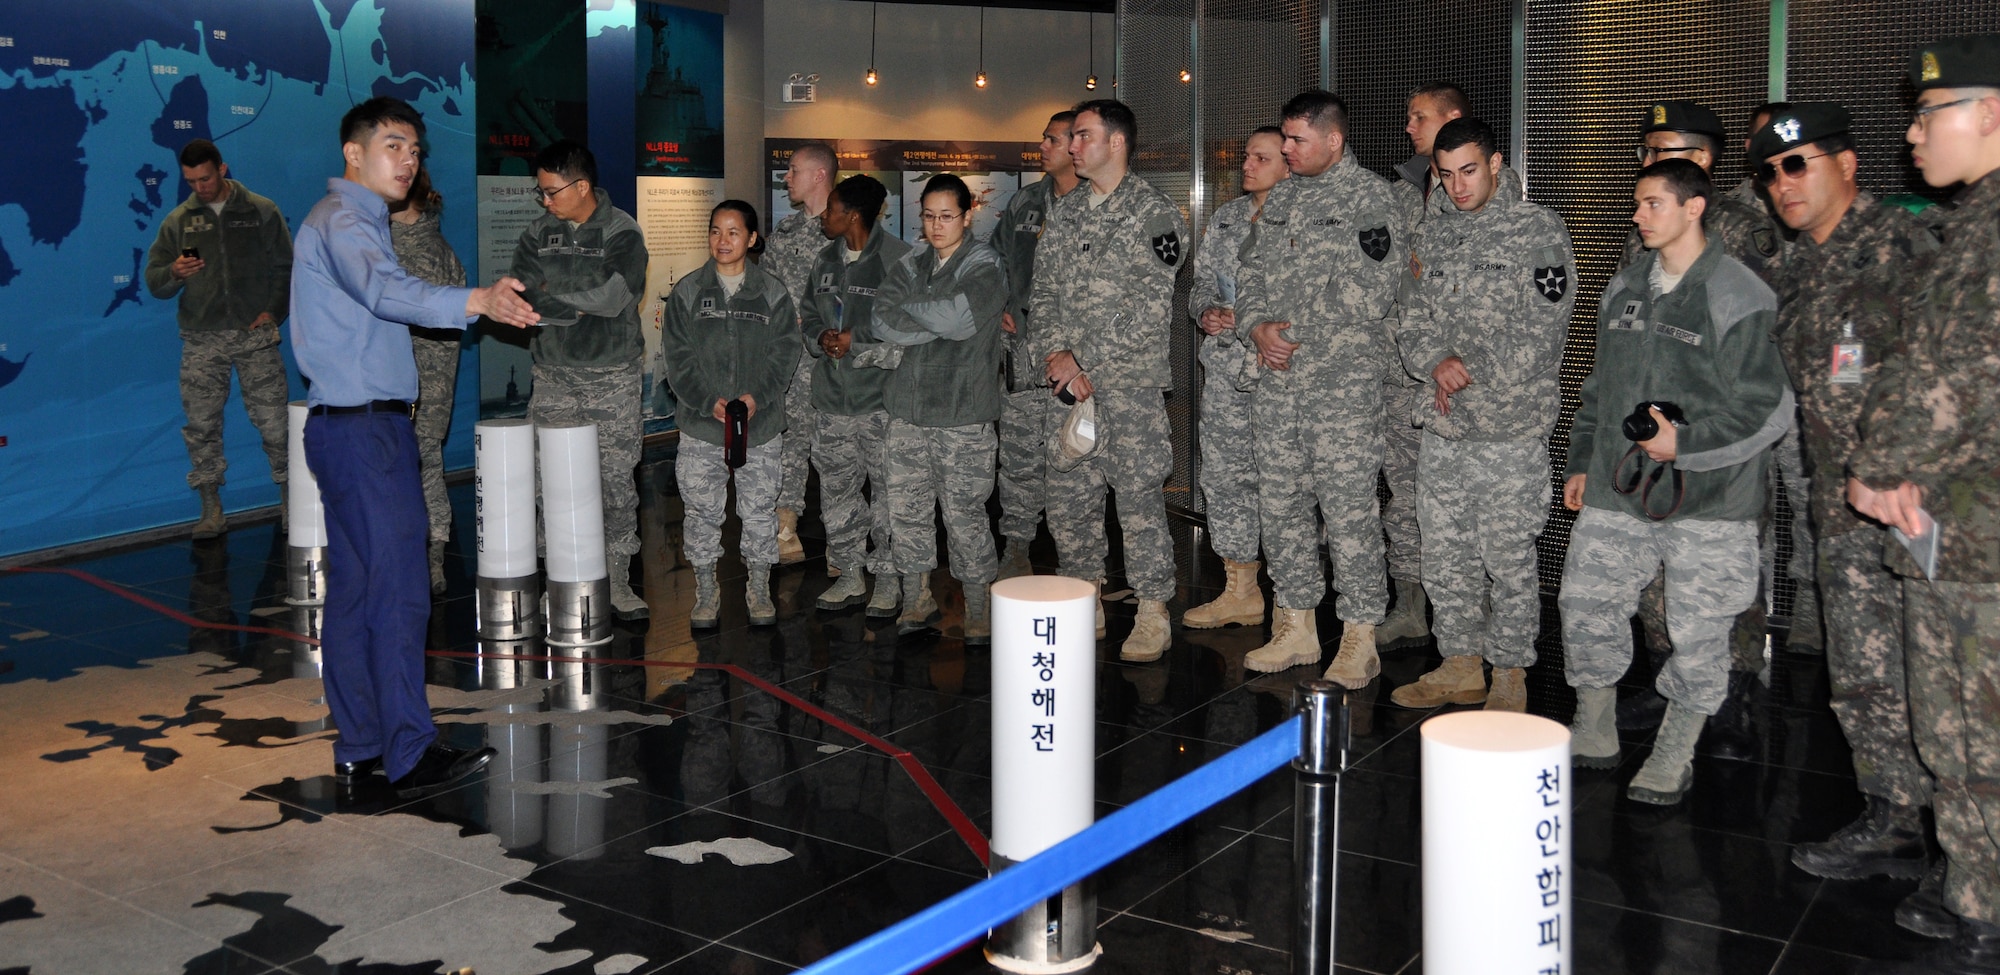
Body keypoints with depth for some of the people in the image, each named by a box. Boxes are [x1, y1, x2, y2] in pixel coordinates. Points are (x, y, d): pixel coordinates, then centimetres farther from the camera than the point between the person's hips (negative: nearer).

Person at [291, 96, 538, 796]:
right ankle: (411, 756, -8)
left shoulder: (357, 221, 21)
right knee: (398, 589, -11)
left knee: (354, 590, 10)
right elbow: (384, 290, -34)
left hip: (357, 427, 11)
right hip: (363, 429, -11)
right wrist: (476, 302, -50)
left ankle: (360, 749, 16)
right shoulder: (342, 222, -12)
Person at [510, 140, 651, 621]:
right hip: (553, 376, 3)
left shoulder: (623, 232, -5)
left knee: (617, 481, 0)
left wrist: (553, 289, -13)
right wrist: (584, 303, -17)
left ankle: (617, 578, 9)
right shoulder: (538, 232, 7)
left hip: (613, 378, -3)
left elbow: (615, 297, -19)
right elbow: (524, 294, -4)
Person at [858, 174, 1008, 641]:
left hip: (962, 413, -5)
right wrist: (934, 321, -12)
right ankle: (917, 599, 21)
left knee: (965, 514, -3)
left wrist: (909, 305, -3)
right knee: (906, 507, 7)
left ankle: (979, 608, 9)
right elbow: (883, 321, 0)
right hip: (908, 407, 5)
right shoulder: (911, 264, 14)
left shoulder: (986, 266, -2)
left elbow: (957, 316, -18)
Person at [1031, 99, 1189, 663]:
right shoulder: (1064, 216, 16)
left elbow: (1150, 308, -11)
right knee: (1067, 498, 8)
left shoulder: (1154, 214, -4)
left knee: (1139, 498, -4)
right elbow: (1044, 294, 13)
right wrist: (1056, 352, -6)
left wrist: (1085, 364, -13)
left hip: (1130, 385, -6)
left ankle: (1153, 616, 7)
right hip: (1069, 384, 6)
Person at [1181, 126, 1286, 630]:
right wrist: (1207, 311, -1)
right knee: (1224, 474, 9)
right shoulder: (1226, 217, 16)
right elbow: (1202, 279, 21)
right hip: (1227, 365, 7)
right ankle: (1240, 592, 20)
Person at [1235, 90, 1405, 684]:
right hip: (1276, 378, 7)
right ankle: (1296, 627, 23)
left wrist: (1298, 340, -9)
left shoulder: (1370, 196, -6)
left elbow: (1371, 294, -13)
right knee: (1279, 502, 11)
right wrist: (1258, 326, -2)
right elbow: (1253, 269, 18)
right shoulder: (1280, 197, 15)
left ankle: (1359, 639, 5)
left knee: (1349, 507, -4)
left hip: (1343, 380, -7)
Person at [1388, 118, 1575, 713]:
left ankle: (1510, 676, 13)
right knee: (1445, 557, 11)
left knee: (1508, 560, 0)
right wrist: (1437, 364, -7)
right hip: (1442, 429, 6)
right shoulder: (1430, 237, 13)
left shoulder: (1537, 231, -3)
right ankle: (1461, 666, 24)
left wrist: (1469, 374, -10)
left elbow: (1539, 333, -9)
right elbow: (1412, 323, 13)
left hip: (1511, 430, -5)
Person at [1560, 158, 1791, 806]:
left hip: (1706, 500, -6)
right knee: (1586, 605, 8)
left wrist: (1684, 444, -16)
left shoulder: (1736, 295, -8)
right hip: (1617, 492, 6)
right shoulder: (1624, 289, 12)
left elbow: (1769, 407, -10)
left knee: (1697, 631, 3)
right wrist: (1581, 462, 19)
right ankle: (1594, 736, 25)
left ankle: (1675, 756, 19)